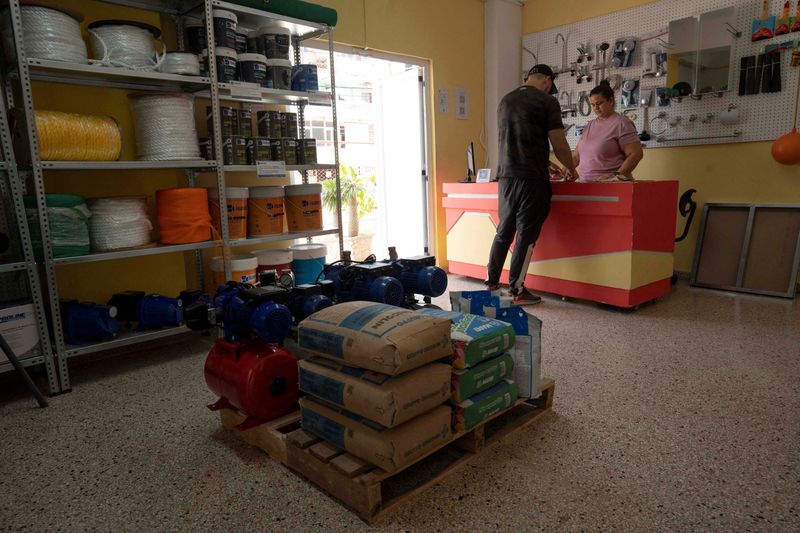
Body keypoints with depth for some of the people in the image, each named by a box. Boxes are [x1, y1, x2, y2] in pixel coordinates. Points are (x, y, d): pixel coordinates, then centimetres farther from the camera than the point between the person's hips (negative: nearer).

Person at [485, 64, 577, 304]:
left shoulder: (505, 101, 15)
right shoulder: (547, 102, -4)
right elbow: (559, 144, -5)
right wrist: (570, 169, 14)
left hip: (505, 176, 6)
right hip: (531, 178, -6)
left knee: (504, 231, 14)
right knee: (526, 234, 0)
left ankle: (492, 283, 19)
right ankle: (516, 291, 5)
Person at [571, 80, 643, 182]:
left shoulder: (621, 123, -2)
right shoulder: (589, 125, 16)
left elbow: (635, 154, -9)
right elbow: (576, 155, 18)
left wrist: (616, 176, -19)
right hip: (587, 183, 5)